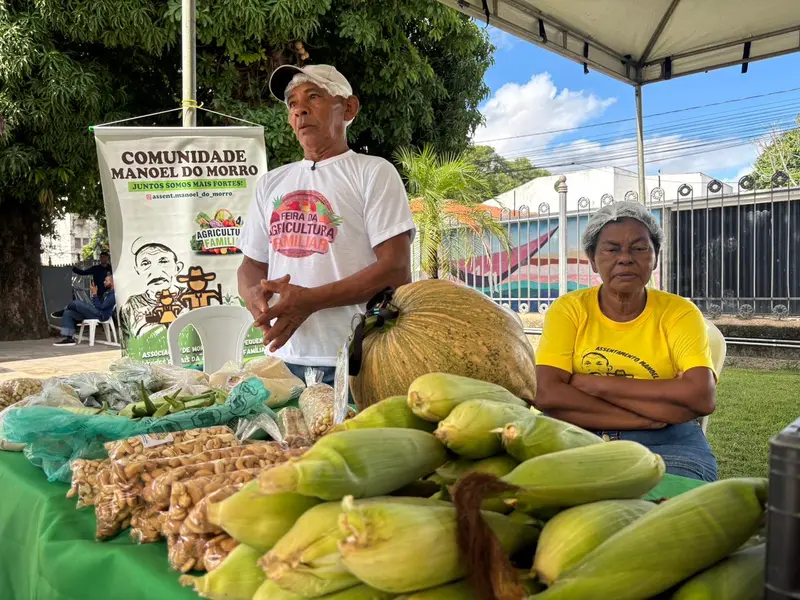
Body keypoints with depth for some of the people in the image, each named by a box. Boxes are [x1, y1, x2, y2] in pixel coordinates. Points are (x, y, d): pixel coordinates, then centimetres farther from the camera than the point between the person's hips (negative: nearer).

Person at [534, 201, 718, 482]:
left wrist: (596, 384, -13)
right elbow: (547, 395, -13)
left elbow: (702, 397, -13)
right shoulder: (568, 310, 1)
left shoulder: (679, 312, 2)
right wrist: (647, 415, -15)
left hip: (667, 447, 0)